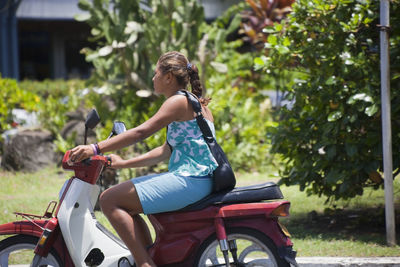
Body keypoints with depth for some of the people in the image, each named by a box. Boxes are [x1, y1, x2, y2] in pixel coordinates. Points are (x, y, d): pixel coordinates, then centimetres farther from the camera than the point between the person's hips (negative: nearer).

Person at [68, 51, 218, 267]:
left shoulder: (179, 101, -9)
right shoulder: (195, 103, 21)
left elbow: (141, 132, -18)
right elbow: (167, 151, 23)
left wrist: (95, 148, -20)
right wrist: (124, 163, 23)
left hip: (188, 180, -11)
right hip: (197, 180, 11)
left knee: (109, 200, -12)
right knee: (126, 205, 23)